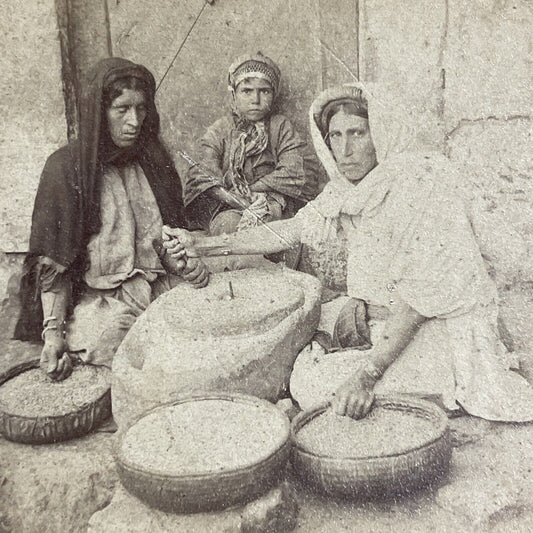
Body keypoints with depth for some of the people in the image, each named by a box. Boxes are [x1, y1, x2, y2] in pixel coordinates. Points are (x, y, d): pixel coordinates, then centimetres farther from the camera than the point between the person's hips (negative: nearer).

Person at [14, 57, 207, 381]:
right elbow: (52, 261, -6)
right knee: (112, 334, -35)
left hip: (158, 288, 5)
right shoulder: (67, 167, -2)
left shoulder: (152, 160, 13)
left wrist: (185, 264, -4)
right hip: (96, 296, -4)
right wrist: (53, 330, -15)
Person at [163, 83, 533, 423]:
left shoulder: (417, 185, -23)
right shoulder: (348, 190, 1)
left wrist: (367, 375, -32)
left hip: (440, 329, -8)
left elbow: (419, 296, -27)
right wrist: (202, 246, 5)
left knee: (318, 383, -17)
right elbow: (292, 230, 7)